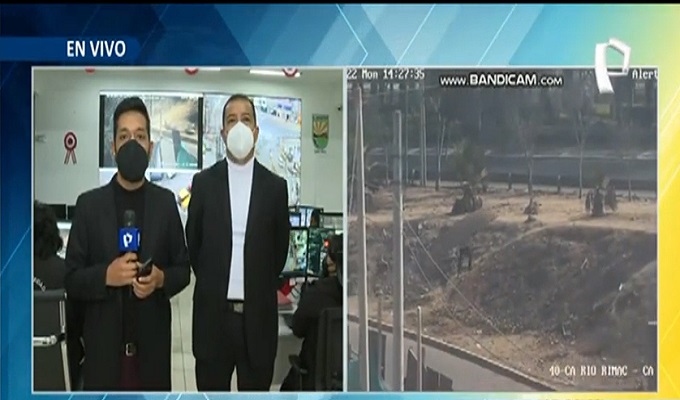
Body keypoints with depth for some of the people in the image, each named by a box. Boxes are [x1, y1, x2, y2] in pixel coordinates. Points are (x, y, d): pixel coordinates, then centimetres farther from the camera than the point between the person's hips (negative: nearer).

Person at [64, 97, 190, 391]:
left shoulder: (165, 202, 3)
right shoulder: (88, 204, 0)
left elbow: (183, 269, 7)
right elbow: (71, 280, 0)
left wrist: (160, 278, -13)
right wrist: (105, 275, -19)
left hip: (152, 343, 1)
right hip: (103, 344, -1)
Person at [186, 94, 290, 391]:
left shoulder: (275, 186, 2)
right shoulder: (204, 182, 3)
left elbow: (280, 248, 9)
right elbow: (193, 242, 10)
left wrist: (260, 288, 9)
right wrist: (211, 283, 9)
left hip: (258, 314, 0)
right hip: (213, 312, 0)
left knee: (255, 388, 8)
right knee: (211, 389, 9)